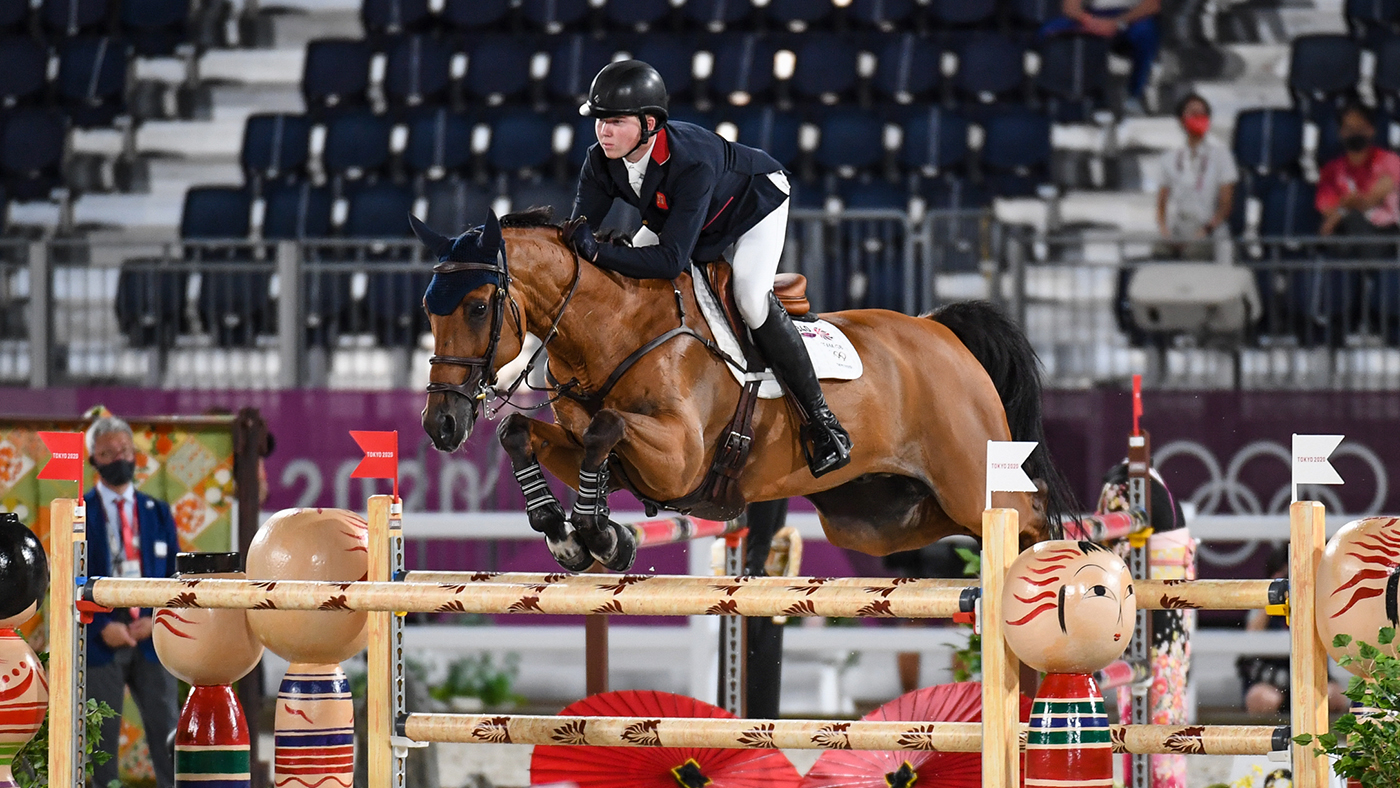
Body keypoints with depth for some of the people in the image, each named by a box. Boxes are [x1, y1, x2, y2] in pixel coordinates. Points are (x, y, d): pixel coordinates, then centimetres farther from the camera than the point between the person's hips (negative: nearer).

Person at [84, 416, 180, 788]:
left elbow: (176, 576, 11)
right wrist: (102, 627, -11)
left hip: (151, 639, 2)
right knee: (102, 737, -2)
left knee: (166, 731, -2)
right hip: (101, 642, -2)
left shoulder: (157, 513, 12)